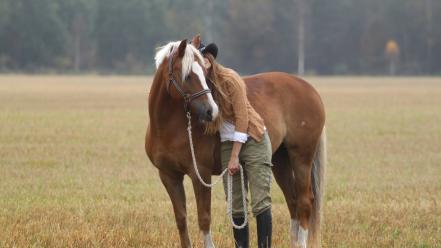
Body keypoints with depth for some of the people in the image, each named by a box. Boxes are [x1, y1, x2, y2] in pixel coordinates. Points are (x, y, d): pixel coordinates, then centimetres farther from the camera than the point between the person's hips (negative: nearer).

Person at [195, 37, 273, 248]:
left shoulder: (229, 79, -15)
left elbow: (242, 117, -15)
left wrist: (235, 157, -14)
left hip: (253, 141, -6)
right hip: (227, 145, 6)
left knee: (260, 202, -10)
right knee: (235, 206, 4)